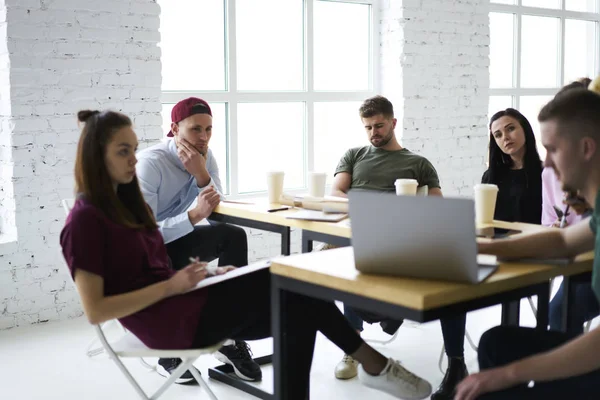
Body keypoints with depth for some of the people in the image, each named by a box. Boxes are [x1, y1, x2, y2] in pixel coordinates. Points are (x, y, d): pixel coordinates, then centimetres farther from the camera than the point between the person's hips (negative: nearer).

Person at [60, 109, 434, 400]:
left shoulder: (126, 203, 16)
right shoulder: (85, 220, -12)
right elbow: (95, 311, -17)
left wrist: (197, 274, -1)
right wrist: (170, 286, -19)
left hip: (177, 300, 9)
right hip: (167, 320, -9)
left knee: (296, 310, -8)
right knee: (295, 287, -12)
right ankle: (374, 364, 3)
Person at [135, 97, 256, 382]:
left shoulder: (206, 156, -4)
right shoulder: (151, 163, -26)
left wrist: (201, 174, -29)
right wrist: (195, 215, -41)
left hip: (170, 239, 6)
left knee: (233, 236, -17)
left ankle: (230, 338, -12)